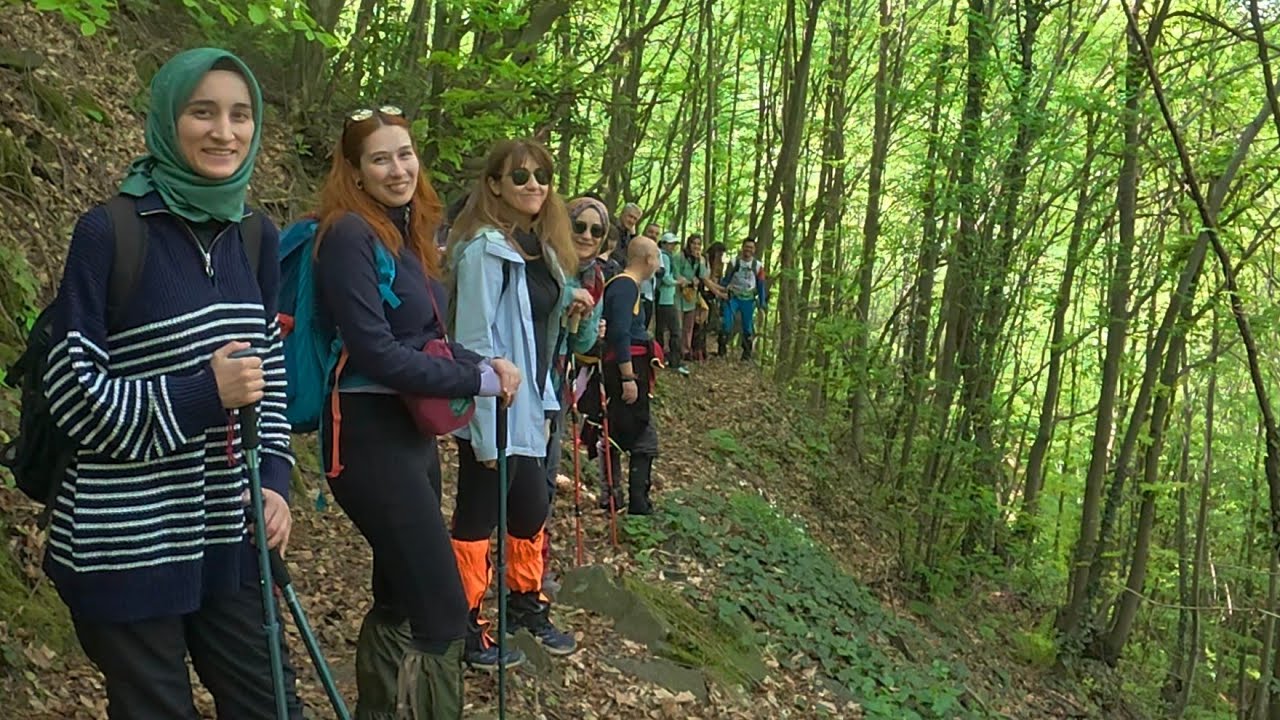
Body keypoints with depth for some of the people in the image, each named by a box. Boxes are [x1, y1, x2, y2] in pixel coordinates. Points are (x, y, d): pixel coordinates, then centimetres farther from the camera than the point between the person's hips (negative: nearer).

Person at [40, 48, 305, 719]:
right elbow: (73, 390, -11)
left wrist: (274, 479, 3)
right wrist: (201, 393, -20)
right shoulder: (109, 232, -12)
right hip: (126, 541, -5)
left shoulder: (256, 235, 5)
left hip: (228, 531, 5)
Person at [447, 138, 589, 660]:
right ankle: (465, 623, 19)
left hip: (529, 406, 9)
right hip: (493, 411, -9)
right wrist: (486, 429, -21)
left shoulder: (541, 249, 10)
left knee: (531, 508, 19)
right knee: (478, 517, 4)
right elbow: (475, 339, -20)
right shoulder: (485, 248, -17)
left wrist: (567, 303, 7)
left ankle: (527, 604, 38)